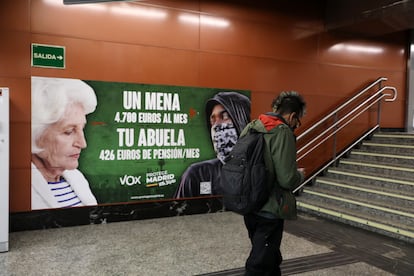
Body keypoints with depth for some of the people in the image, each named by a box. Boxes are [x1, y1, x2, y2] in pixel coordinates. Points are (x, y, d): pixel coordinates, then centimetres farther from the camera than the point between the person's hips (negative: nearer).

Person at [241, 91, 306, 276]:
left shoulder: (251, 127, 5)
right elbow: (287, 180, -22)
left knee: (270, 258, 26)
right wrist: (300, 175, -1)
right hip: (269, 210, -8)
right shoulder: (283, 132, -18)